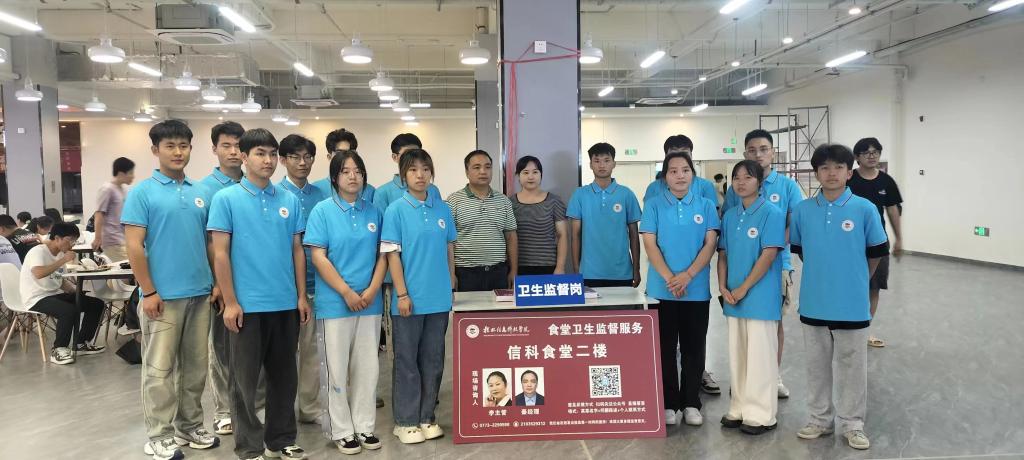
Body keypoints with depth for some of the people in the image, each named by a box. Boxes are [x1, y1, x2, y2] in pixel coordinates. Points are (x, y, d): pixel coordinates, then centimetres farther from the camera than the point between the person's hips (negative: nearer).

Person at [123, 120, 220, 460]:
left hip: (200, 294, 5)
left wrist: (216, 282, 7)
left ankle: (190, 427, 27)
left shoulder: (200, 193, 9)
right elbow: (134, 247, -8)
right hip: (163, 296, -5)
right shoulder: (142, 192, -4)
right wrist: (149, 292, -12)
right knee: (159, 370, 3)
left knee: (195, 367, 13)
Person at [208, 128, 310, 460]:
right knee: (245, 379, 6)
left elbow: (297, 251, 9)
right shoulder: (226, 199, -4)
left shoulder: (290, 200, 6)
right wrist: (230, 302, -10)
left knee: (284, 376, 13)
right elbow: (220, 254, -6)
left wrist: (302, 296, 5)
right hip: (247, 305, -4)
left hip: (286, 304, 4)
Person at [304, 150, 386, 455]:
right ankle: (342, 431, 17)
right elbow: (318, 257, -10)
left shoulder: (374, 212, 7)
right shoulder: (322, 211, -4)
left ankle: (364, 426, 23)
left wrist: (372, 290, -7)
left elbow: (382, 255, 7)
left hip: (370, 302, 4)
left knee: (367, 367, 10)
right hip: (334, 302, -3)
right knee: (336, 369, 5)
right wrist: (347, 293, -14)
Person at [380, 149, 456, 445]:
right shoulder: (396, 210, -6)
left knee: (433, 361, 12)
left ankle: (427, 417, 26)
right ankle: (406, 421, 18)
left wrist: (451, 286, 10)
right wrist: (402, 294, -12)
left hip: (439, 298, 4)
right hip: (410, 298, -4)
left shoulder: (443, 208, 6)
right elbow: (392, 254, -8)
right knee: (407, 361, 6)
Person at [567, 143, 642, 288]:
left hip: (622, 273, 0)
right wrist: (576, 270, -1)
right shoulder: (580, 194, 1)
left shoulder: (626, 194, 2)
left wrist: (636, 269, 3)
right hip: (590, 273, 0)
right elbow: (576, 235, 3)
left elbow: (633, 234, 6)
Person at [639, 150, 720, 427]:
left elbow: (710, 244, -2)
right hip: (662, 289, -1)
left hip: (697, 289, 1)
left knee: (694, 348, 8)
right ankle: (668, 403, 16)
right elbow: (650, 244, -5)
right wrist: (669, 278, -16)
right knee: (665, 348, 6)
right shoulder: (654, 206, 1)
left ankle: (691, 403, 20)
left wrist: (687, 275, -15)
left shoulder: (706, 206, 4)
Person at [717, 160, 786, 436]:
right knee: (737, 355, 12)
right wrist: (723, 287, -1)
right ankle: (740, 409, 23)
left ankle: (761, 414, 11)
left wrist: (743, 289, -14)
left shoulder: (771, 214, -9)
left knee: (760, 356, 1)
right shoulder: (729, 217, 10)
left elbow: (769, 255, -14)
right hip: (733, 297, 6)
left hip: (760, 296, -6)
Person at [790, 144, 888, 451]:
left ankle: (851, 424, 24)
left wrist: (856, 281, 11)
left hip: (852, 304, -2)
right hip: (814, 303, 2)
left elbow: (877, 253, 2)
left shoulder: (865, 209, -9)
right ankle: (820, 419, 29)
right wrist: (821, 275, 11)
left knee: (851, 366, 9)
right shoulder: (802, 211, -3)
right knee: (817, 365, 14)